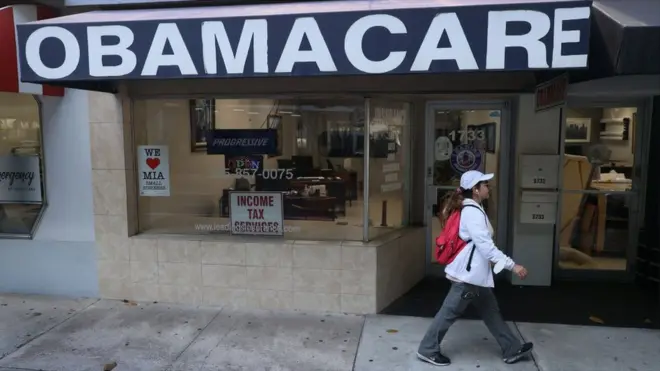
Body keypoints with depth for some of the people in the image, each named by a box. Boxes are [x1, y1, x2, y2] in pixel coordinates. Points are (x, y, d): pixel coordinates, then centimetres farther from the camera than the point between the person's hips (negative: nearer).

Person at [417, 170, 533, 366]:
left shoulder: (472, 209, 12)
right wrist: (512, 265, -23)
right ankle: (427, 350, 12)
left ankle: (512, 349, 30)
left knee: (491, 311, 18)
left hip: (475, 273, 11)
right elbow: (486, 246, -24)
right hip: (469, 274, -10)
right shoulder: (473, 212, -20)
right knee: (450, 312, 0)